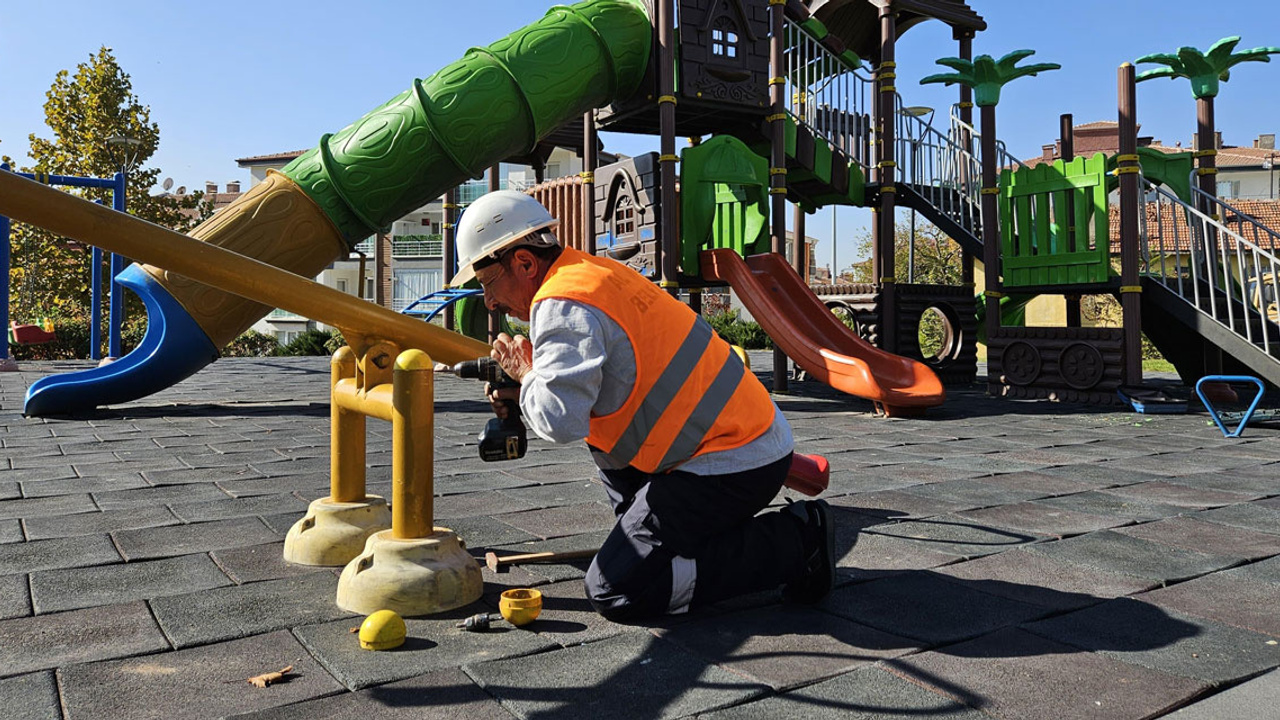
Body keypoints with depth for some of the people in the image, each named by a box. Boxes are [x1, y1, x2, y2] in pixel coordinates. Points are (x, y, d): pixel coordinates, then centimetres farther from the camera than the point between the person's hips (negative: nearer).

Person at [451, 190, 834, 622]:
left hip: (730, 467, -10)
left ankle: (792, 544, -3)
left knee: (614, 592, -6)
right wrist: (523, 397, 7)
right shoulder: (592, 272, 14)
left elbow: (562, 421, -27)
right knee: (599, 432, 25)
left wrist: (526, 375, -6)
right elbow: (585, 391, 23)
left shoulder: (562, 306, -16)